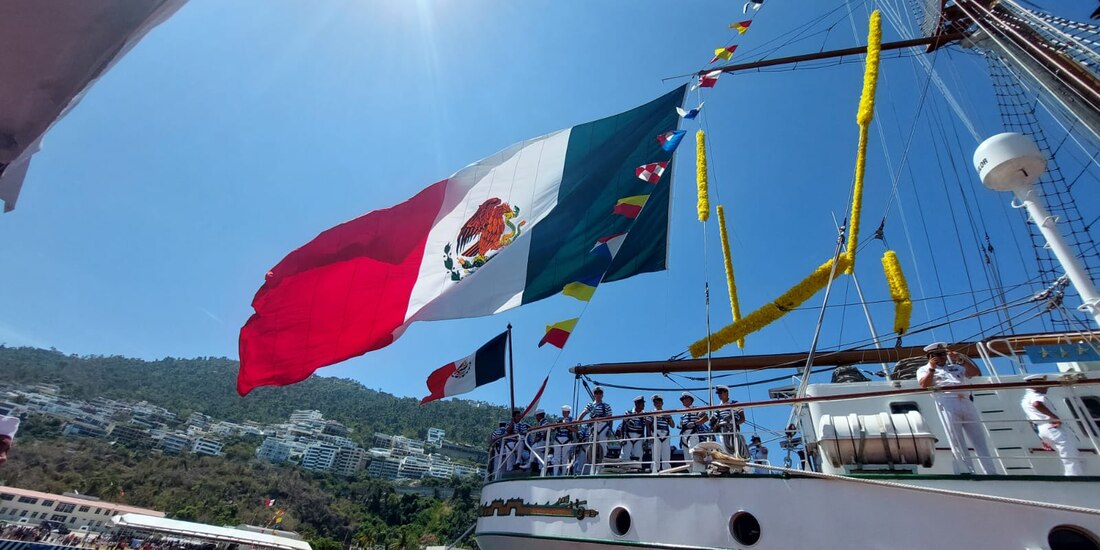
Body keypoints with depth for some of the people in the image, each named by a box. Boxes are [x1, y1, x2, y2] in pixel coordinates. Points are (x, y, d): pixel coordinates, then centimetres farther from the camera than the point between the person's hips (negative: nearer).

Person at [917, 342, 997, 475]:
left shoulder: (956, 367, 28)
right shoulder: (924, 370, 13)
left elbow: (976, 373, 14)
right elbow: (924, 385, -5)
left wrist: (961, 359, 6)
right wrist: (932, 368, -8)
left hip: (966, 403, 5)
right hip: (947, 404, -5)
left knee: (979, 440, 4)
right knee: (957, 442, -7)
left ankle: (991, 473, 6)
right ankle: (969, 473, -7)